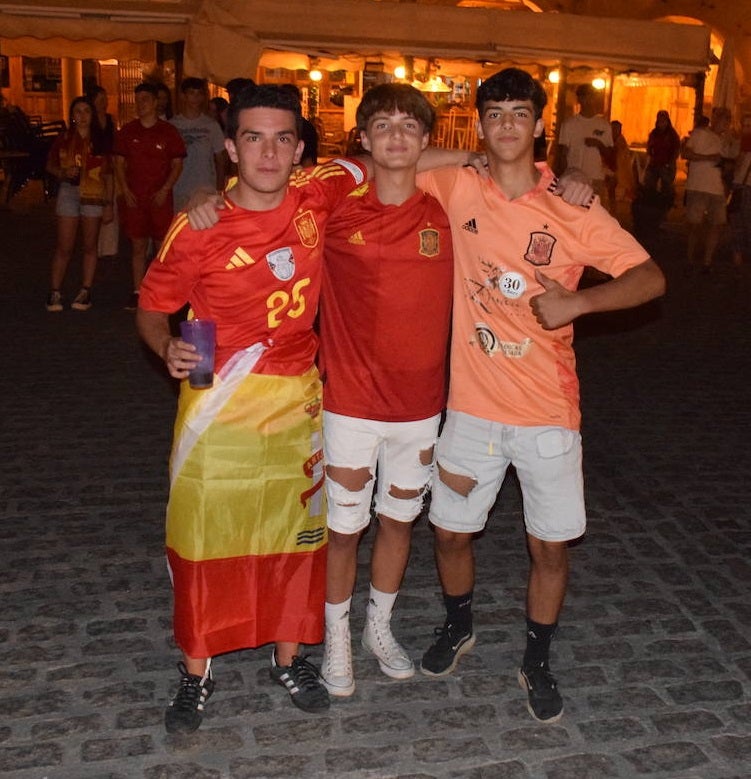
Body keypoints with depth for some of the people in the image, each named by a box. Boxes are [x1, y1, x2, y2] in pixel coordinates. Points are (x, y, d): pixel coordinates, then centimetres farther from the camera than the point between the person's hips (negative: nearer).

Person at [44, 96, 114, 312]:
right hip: (68, 193, 0)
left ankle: (85, 292, 13)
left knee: (89, 246, 5)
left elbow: (108, 175, 6)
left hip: (94, 196, 0)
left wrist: (109, 204, 2)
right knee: (64, 247, -2)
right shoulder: (63, 140, 5)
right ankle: (55, 292, 3)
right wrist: (63, 173, -9)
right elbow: (50, 166, 13)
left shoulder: (100, 142, 5)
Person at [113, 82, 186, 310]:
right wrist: (125, 191, -2)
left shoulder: (168, 132, 1)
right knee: (138, 246, 7)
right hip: (133, 198, 2)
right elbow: (119, 163, 10)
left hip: (160, 198, -2)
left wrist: (164, 190, -9)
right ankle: (137, 292, 13)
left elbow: (177, 164, 2)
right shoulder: (127, 132, 7)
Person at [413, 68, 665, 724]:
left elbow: (651, 278, -7)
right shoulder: (457, 186, -3)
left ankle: (537, 663, 33)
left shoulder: (573, 208, -8)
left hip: (547, 410, -1)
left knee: (550, 544, 8)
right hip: (472, 403, 2)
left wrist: (577, 301, -22)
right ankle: (458, 627, 44)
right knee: (451, 529, 14)